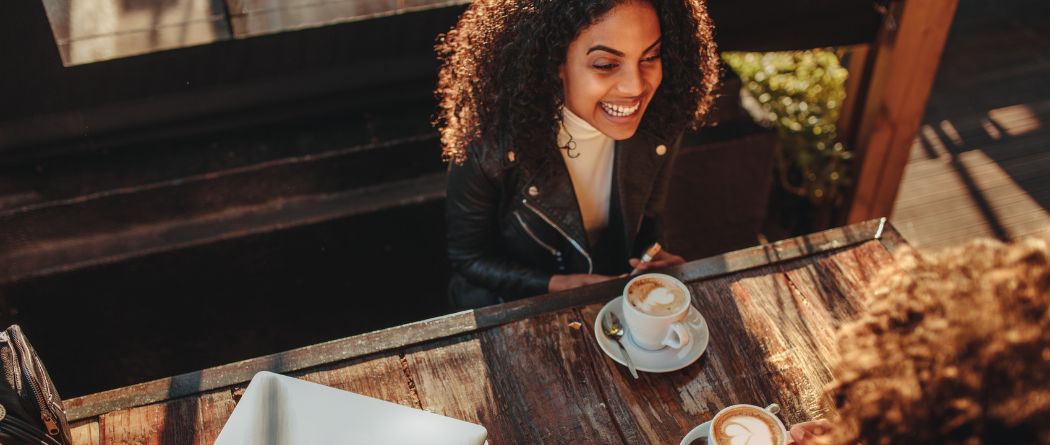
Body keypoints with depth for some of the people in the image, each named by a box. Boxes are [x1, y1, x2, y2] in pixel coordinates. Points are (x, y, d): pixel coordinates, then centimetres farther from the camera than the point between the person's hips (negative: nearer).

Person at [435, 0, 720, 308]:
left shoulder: (658, 126, -13)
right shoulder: (488, 144, -27)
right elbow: (468, 257, -11)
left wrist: (648, 263, -13)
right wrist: (559, 285, -21)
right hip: (513, 307, -2)